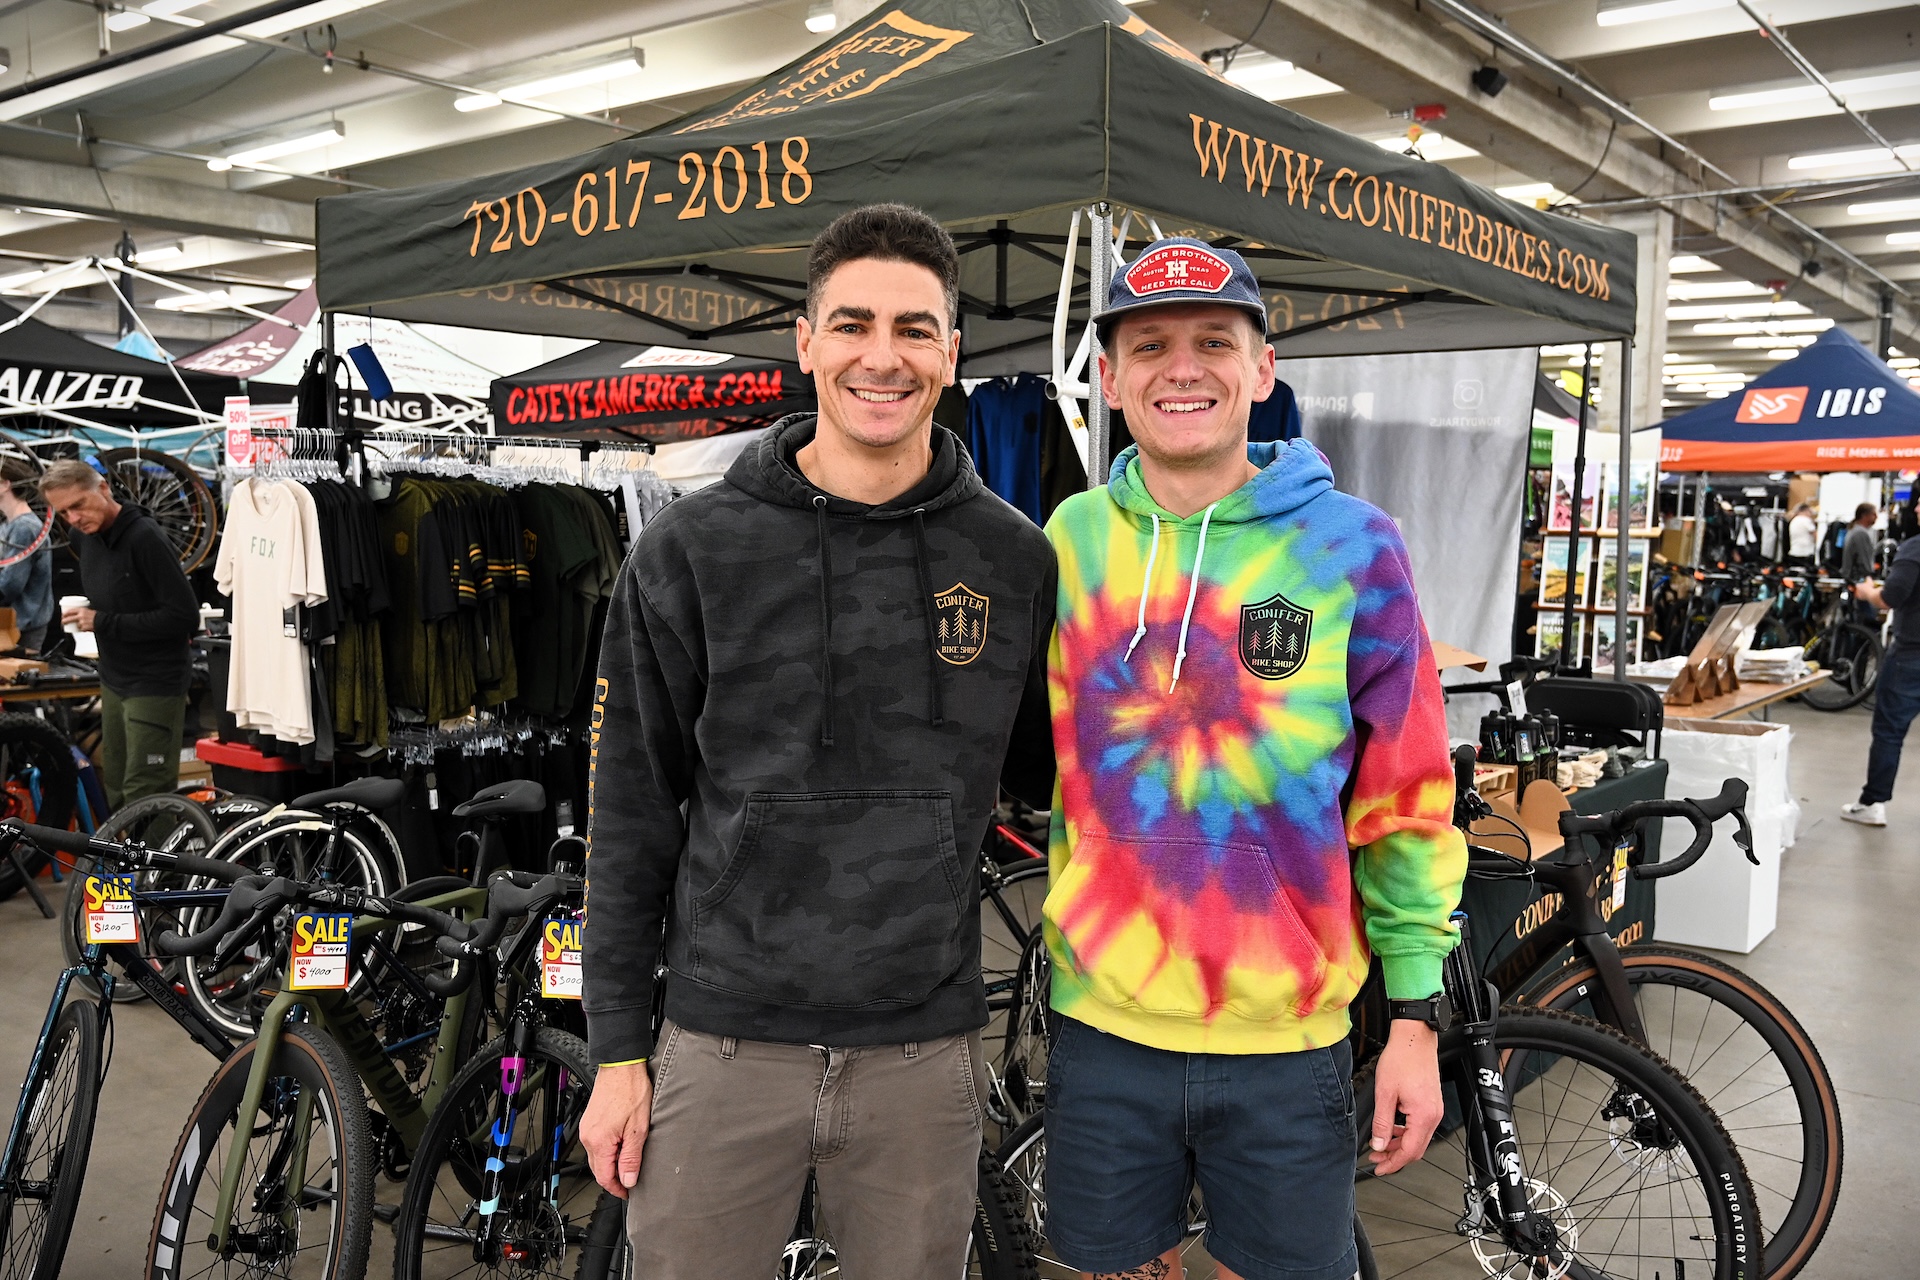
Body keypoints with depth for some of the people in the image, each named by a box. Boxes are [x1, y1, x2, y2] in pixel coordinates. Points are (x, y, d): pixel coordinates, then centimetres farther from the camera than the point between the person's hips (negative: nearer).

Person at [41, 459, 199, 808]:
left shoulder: (144, 537, -20)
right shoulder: (84, 537, 6)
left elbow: (186, 616, -24)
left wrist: (104, 622, -20)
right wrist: (85, 613, 10)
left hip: (154, 684, -9)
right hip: (113, 681, 9)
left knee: (144, 798, -8)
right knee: (116, 790, 15)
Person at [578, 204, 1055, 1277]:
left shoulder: (1017, 560, 0)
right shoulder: (692, 550, -3)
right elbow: (633, 815, 1)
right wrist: (619, 1051, 1)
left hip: (925, 1058, 1)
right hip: (724, 1050, -1)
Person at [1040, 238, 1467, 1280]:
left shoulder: (1350, 545, -7)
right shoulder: (1072, 539, -1)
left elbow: (1405, 800, -3)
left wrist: (1416, 1017, -3)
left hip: (1286, 1038, -1)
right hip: (1102, 1031, 2)